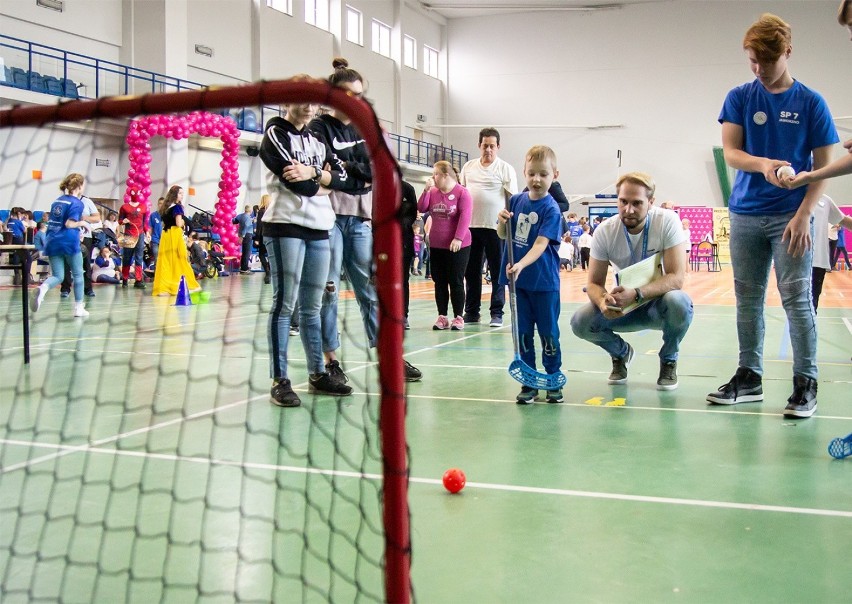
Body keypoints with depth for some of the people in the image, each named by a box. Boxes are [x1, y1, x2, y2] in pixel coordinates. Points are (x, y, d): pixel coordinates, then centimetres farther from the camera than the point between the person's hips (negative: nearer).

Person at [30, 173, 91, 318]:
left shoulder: (57, 200, 15)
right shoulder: (77, 203, -8)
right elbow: (69, 224, -19)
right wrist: (82, 223, -1)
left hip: (53, 242, 6)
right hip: (69, 242, -6)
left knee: (57, 276, 7)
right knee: (78, 274, 11)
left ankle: (43, 289, -27)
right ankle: (79, 308, 14)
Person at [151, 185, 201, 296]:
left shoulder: (165, 207, 16)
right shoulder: (177, 207, -8)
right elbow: (179, 223, -16)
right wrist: (184, 222, 4)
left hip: (165, 235, 7)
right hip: (175, 235, -7)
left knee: (165, 261, 6)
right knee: (179, 260, 1)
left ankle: (162, 287, 4)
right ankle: (181, 286, 7)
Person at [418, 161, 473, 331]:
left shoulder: (462, 192, -9)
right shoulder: (433, 192, 8)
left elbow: (465, 216, -16)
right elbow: (422, 208, 1)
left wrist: (458, 238, -22)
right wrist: (426, 190, -8)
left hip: (457, 246, -6)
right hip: (436, 245, 6)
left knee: (456, 282, 1)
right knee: (439, 282, 8)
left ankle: (458, 317, 10)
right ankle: (442, 316, 15)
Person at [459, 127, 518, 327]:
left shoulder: (505, 169, 0)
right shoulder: (469, 167, 12)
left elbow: (513, 199, -3)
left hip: (495, 227, -4)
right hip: (470, 226, 4)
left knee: (498, 271, 0)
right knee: (471, 271, 9)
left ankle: (497, 313, 7)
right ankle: (471, 312, 18)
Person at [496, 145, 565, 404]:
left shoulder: (551, 208, -12)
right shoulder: (516, 201, 3)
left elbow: (540, 244, -21)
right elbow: (503, 235, 11)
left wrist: (521, 265, -36)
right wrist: (502, 222, -11)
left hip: (544, 282, -4)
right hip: (518, 280, 4)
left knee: (548, 333, 5)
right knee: (523, 333, 8)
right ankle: (528, 384, 18)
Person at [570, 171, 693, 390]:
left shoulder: (668, 222, -20)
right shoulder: (604, 231, -13)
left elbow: (676, 277, -26)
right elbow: (594, 283, -9)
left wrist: (636, 294, -42)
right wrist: (603, 300, -35)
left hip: (658, 302, -2)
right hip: (623, 306, 2)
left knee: (678, 302, -37)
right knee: (580, 322, -24)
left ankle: (668, 360, -3)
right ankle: (621, 352, 12)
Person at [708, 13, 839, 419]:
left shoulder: (811, 103, 0)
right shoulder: (739, 98, 5)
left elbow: (823, 165, 0)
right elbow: (730, 153, -4)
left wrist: (803, 215, -12)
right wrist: (762, 164, -26)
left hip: (790, 215, -3)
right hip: (745, 215, 3)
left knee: (797, 299, -5)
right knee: (747, 300, 8)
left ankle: (806, 384, 4)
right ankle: (749, 377, 19)